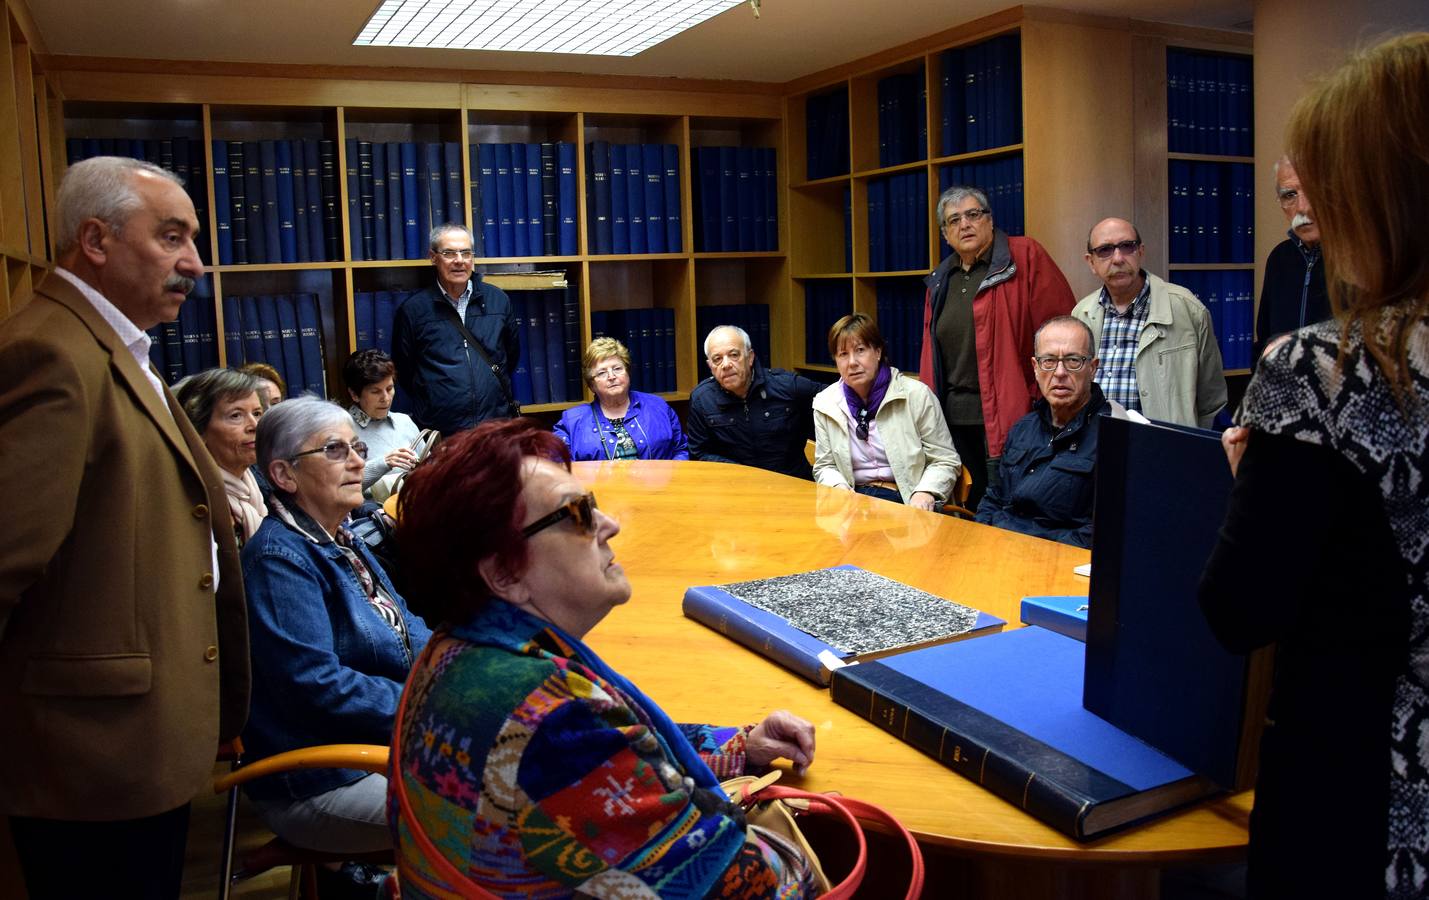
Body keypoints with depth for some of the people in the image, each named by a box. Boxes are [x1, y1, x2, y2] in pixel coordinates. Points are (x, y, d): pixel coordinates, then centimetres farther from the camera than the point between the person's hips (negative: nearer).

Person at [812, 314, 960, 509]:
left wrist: (925, 493, -19)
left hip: (907, 499, -2)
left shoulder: (916, 395, -4)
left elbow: (945, 461, 0)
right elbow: (825, 466, 12)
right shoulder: (825, 403, 6)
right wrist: (840, 489, -10)